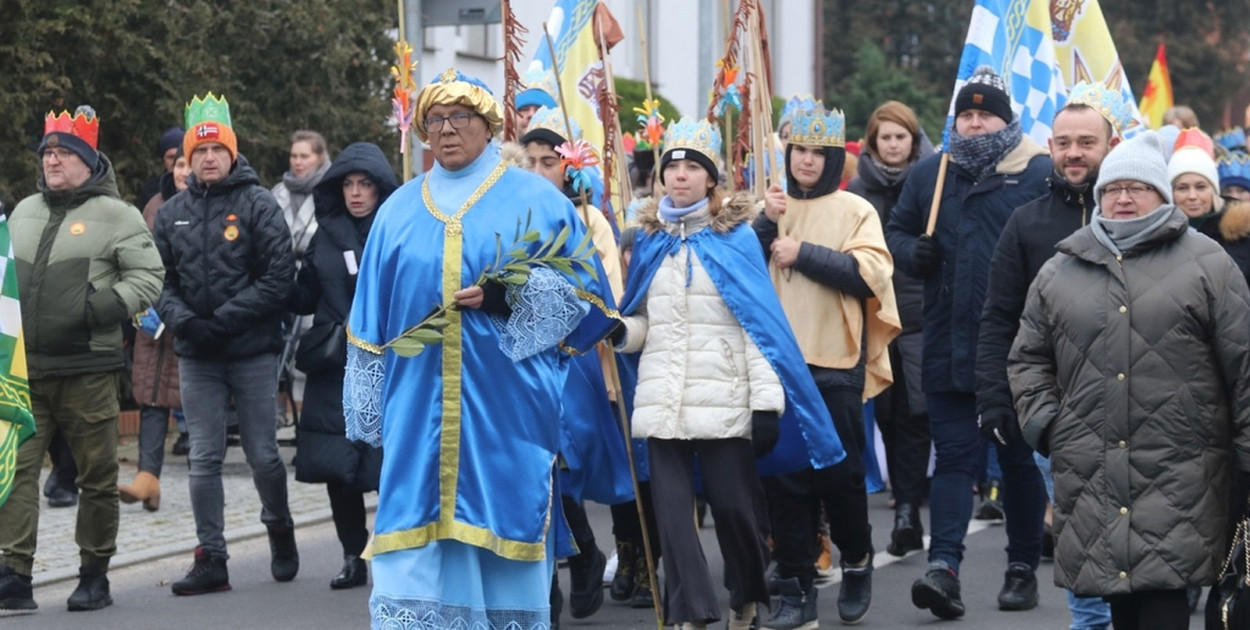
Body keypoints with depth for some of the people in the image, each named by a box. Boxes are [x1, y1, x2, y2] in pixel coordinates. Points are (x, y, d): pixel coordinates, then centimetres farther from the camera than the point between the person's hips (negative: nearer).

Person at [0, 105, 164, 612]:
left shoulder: (115, 215, -2)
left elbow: (148, 276, -4)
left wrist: (111, 306, -18)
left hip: (88, 370, -4)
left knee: (97, 475, 4)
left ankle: (94, 575, 16)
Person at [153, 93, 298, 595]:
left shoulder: (258, 204, -4)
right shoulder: (172, 213, 8)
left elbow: (278, 277, -9)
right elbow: (162, 281, 7)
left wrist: (224, 319, -15)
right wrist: (184, 320, -12)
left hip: (252, 350, -3)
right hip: (196, 355, 3)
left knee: (263, 454, 5)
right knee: (204, 459, 3)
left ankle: (279, 527, 31)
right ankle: (210, 559, 8)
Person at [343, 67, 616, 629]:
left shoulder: (537, 200, 4)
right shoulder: (400, 210, 13)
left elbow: (585, 293, 0)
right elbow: (371, 321, 15)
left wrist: (508, 298, -15)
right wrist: (370, 413, 11)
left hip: (507, 408, -2)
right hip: (419, 408, 2)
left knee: (502, 526, 0)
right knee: (416, 548, -3)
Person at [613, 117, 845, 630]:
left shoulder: (735, 236, 0)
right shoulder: (649, 240, 12)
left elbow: (760, 321, -4)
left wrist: (768, 401, -11)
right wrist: (619, 331, -8)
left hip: (725, 397, -3)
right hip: (662, 398, 3)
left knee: (734, 504, 3)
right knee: (672, 509, -3)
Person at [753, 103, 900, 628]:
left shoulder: (855, 210, 2)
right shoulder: (771, 210, 13)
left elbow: (871, 273, -13)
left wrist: (803, 253, -14)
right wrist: (765, 225, -10)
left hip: (835, 363, -3)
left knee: (840, 472, 3)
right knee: (784, 475, 2)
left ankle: (857, 563, 27)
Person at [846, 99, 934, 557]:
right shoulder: (858, 190, 10)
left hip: (920, 315, -3)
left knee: (914, 413, -7)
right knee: (888, 413, 4)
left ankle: (907, 509, -4)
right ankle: (907, 510, 13)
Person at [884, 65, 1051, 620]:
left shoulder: (1041, 173, -3)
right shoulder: (929, 174, 10)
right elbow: (896, 231, 21)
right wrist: (913, 252, -2)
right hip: (948, 347, 3)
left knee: (1020, 457, 9)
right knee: (954, 456, 0)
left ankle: (1025, 566, 20)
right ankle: (944, 563, -6)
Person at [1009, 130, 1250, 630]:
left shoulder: (1205, 264, 4)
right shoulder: (1059, 271, 14)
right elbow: (1028, 359, 21)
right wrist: (1043, 420, 6)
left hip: (1177, 475, -3)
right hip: (1091, 475, 4)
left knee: (1163, 589, -12)